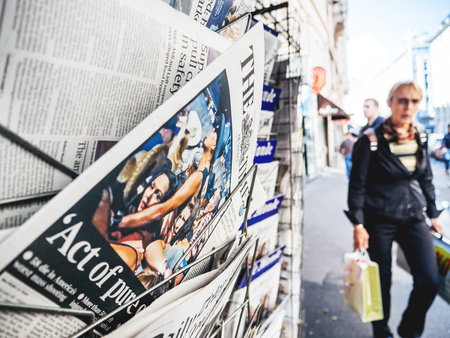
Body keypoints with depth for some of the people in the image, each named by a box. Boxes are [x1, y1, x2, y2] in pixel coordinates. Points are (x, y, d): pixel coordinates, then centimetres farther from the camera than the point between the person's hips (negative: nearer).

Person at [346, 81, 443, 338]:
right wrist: (358, 225, -14)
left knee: (430, 281, 2)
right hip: (379, 220, -4)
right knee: (382, 281, 9)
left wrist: (433, 214, 16)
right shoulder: (371, 140, -12)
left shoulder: (420, 139, 5)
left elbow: (427, 180, 15)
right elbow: (357, 185, -11)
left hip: (413, 218, 5)